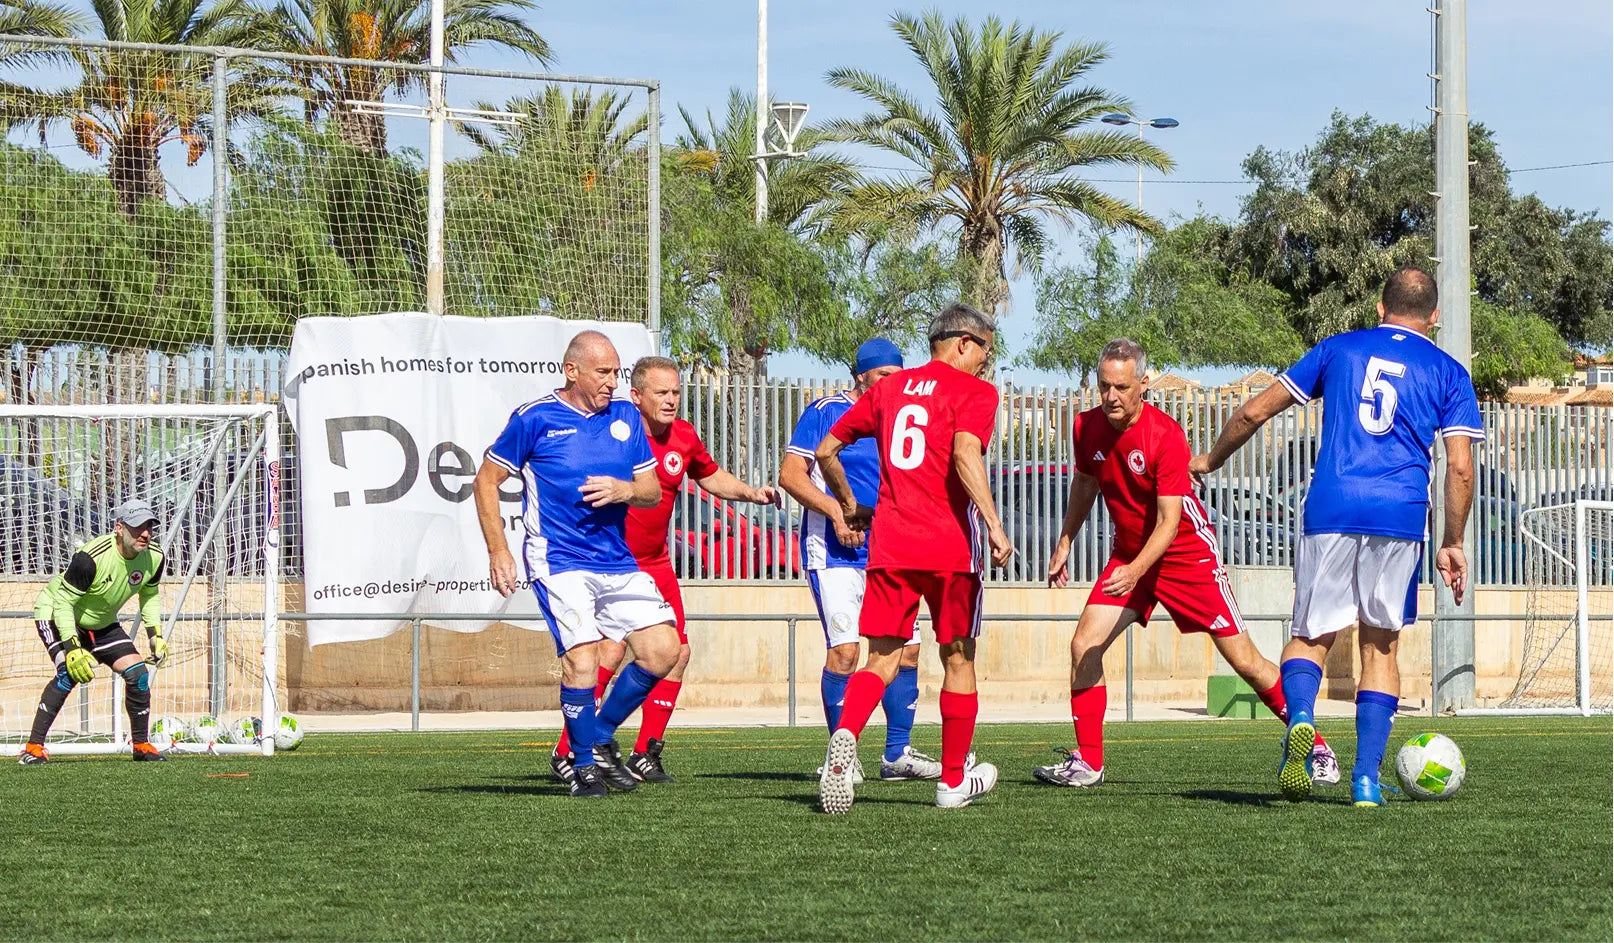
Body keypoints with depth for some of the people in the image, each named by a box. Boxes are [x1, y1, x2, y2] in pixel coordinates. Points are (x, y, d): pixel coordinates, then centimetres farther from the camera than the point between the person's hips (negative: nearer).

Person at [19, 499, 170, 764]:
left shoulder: (154, 558, -14)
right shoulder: (91, 557, -35)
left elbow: (149, 595, 8)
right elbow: (63, 601, -28)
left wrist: (155, 634, -2)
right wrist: (72, 649, -32)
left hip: (102, 623, 7)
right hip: (56, 614, -7)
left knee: (138, 671, -5)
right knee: (70, 673, -29)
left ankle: (142, 745, 12)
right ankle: (33, 747, -26)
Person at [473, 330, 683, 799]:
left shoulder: (626, 416, 10)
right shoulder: (535, 418, -4)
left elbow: (652, 491, 13)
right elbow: (486, 480, 3)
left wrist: (623, 490, -11)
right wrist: (498, 550, -5)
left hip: (619, 561, 6)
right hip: (559, 562, -6)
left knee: (663, 650, -1)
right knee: (582, 659, -19)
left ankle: (601, 737, 18)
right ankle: (585, 767, 0)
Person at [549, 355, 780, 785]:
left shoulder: (684, 437, 2)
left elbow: (711, 477, 21)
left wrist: (752, 493, 6)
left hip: (655, 563, 7)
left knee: (676, 652, 1)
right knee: (611, 649, -20)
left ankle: (646, 754, 13)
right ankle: (567, 753, -10)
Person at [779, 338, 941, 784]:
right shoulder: (825, 411, -4)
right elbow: (790, 474, -8)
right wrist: (837, 511, -18)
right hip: (833, 551, -6)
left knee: (907, 647, 2)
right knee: (844, 649, -14)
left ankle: (897, 754, 12)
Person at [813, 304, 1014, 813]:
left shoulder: (888, 388, 17)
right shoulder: (974, 391, 0)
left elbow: (826, 451, 18)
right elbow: (965, 453, -20)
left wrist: (848, 507, 32)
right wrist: (993, 523, -24)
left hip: (888, 544, 4)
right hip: (949, 545, -4)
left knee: (882, 659, 4)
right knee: (958, 659, 11)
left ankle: (845, 735, -27)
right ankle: (954, 780, 18)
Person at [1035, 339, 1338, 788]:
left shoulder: (1166, 436, -25)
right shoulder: (1087, 428, -8)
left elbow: (1169, 522, -26)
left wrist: (1136, 571, -39)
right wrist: (1064, 542, 13)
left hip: (1186, 553, -5)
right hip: (1127, 554, 5)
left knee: (1243, 659, -4)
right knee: (1084, 644, -11)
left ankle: (1316, 749, 10)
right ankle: (1087, 763, -2)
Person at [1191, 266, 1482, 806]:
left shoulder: (1339, 349, 16)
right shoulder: (1447, 372, 12)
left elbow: (1255, 411, 17)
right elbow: (1460, 467, 3)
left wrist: (1211, 460, 32)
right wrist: (1452, 545, 12)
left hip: (1330, 512, 0)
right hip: (1400, 518, 0)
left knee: (1312, 636, 9)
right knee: (1379, 646, 12)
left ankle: (1299, 721, -22)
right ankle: (1366, 777, 2)